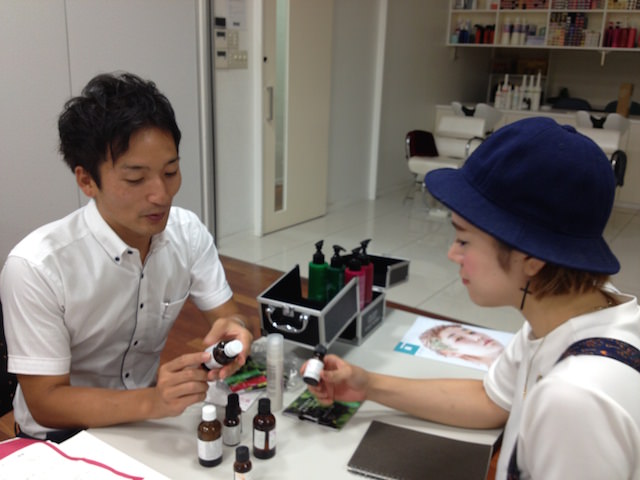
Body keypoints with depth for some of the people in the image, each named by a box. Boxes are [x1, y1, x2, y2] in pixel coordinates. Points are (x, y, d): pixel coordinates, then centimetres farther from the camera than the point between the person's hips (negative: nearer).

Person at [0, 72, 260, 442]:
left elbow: (231, 316, -5)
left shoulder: (188, 232, -10)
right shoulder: (35, 267, -24)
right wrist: (152, 402, -36)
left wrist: (235, 330, -28)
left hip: (146, 415, 6)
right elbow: (45, 403, -20)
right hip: (63, 435, -5)